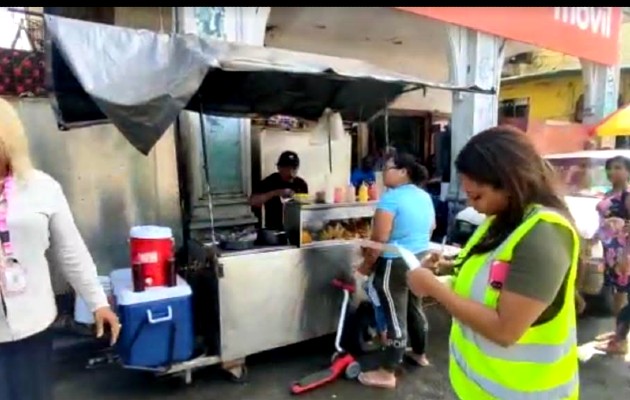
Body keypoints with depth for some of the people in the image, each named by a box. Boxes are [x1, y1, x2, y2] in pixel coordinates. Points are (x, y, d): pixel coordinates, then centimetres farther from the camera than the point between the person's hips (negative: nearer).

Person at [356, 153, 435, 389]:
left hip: (395, 265, -9)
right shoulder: (425, 197, 6)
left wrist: (366, 265, -9)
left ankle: (386, 374, 11)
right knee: (414, 308, 23)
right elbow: (430, 229, 18)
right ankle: (419, 355, 42)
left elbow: (379, 239, -21)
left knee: (395, 317, -1)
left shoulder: (391, 199, -20)